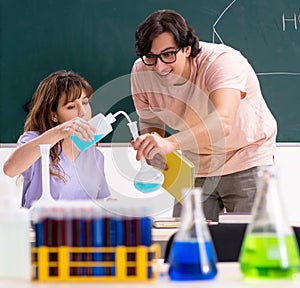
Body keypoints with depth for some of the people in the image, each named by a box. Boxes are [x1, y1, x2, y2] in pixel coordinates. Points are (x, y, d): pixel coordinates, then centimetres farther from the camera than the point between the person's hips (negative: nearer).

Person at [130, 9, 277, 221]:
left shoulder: (223, 60, -30)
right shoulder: (141, 73, -13)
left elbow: (223, 122, -47)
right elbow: (149, 120, 2)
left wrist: (171, 143, -62)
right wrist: (150, 146, -24)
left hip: (246, 161, -4)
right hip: (194, 168, 4)